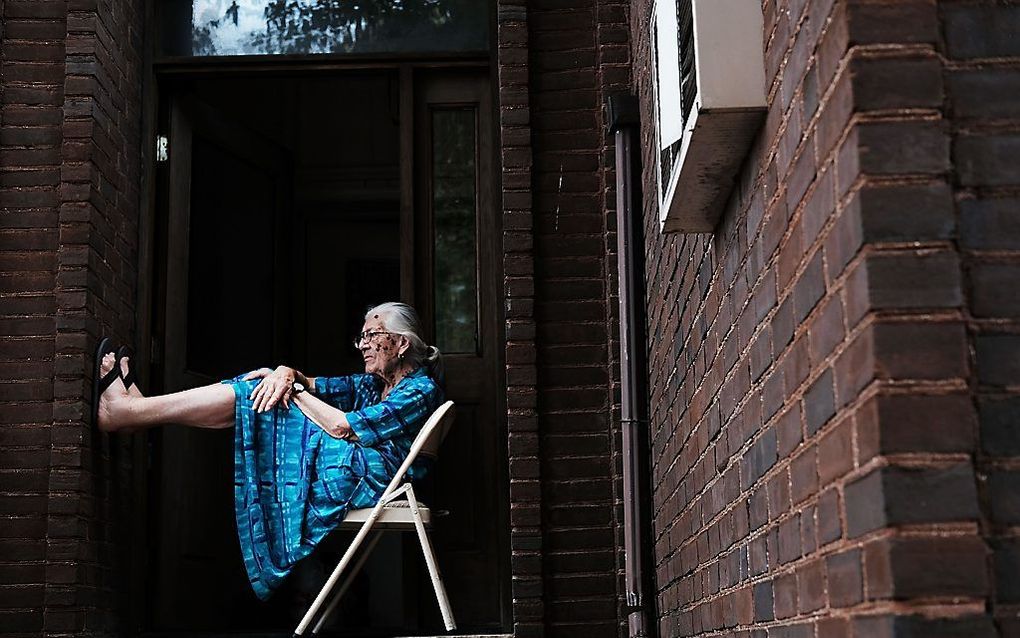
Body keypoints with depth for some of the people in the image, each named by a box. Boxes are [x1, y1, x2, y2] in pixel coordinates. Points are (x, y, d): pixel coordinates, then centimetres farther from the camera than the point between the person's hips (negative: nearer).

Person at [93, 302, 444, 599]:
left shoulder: (420, 390, -6)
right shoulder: (376, 385, 24)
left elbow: (344, 427, -14)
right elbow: (321, 386, 17)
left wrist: (294, 391, -5)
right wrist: (288, 374, -6)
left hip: (366, 476, -9)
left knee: (253, 396, -10)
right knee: (260, 393, 4)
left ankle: (124, 410, -8)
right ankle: (136, 407, 0)